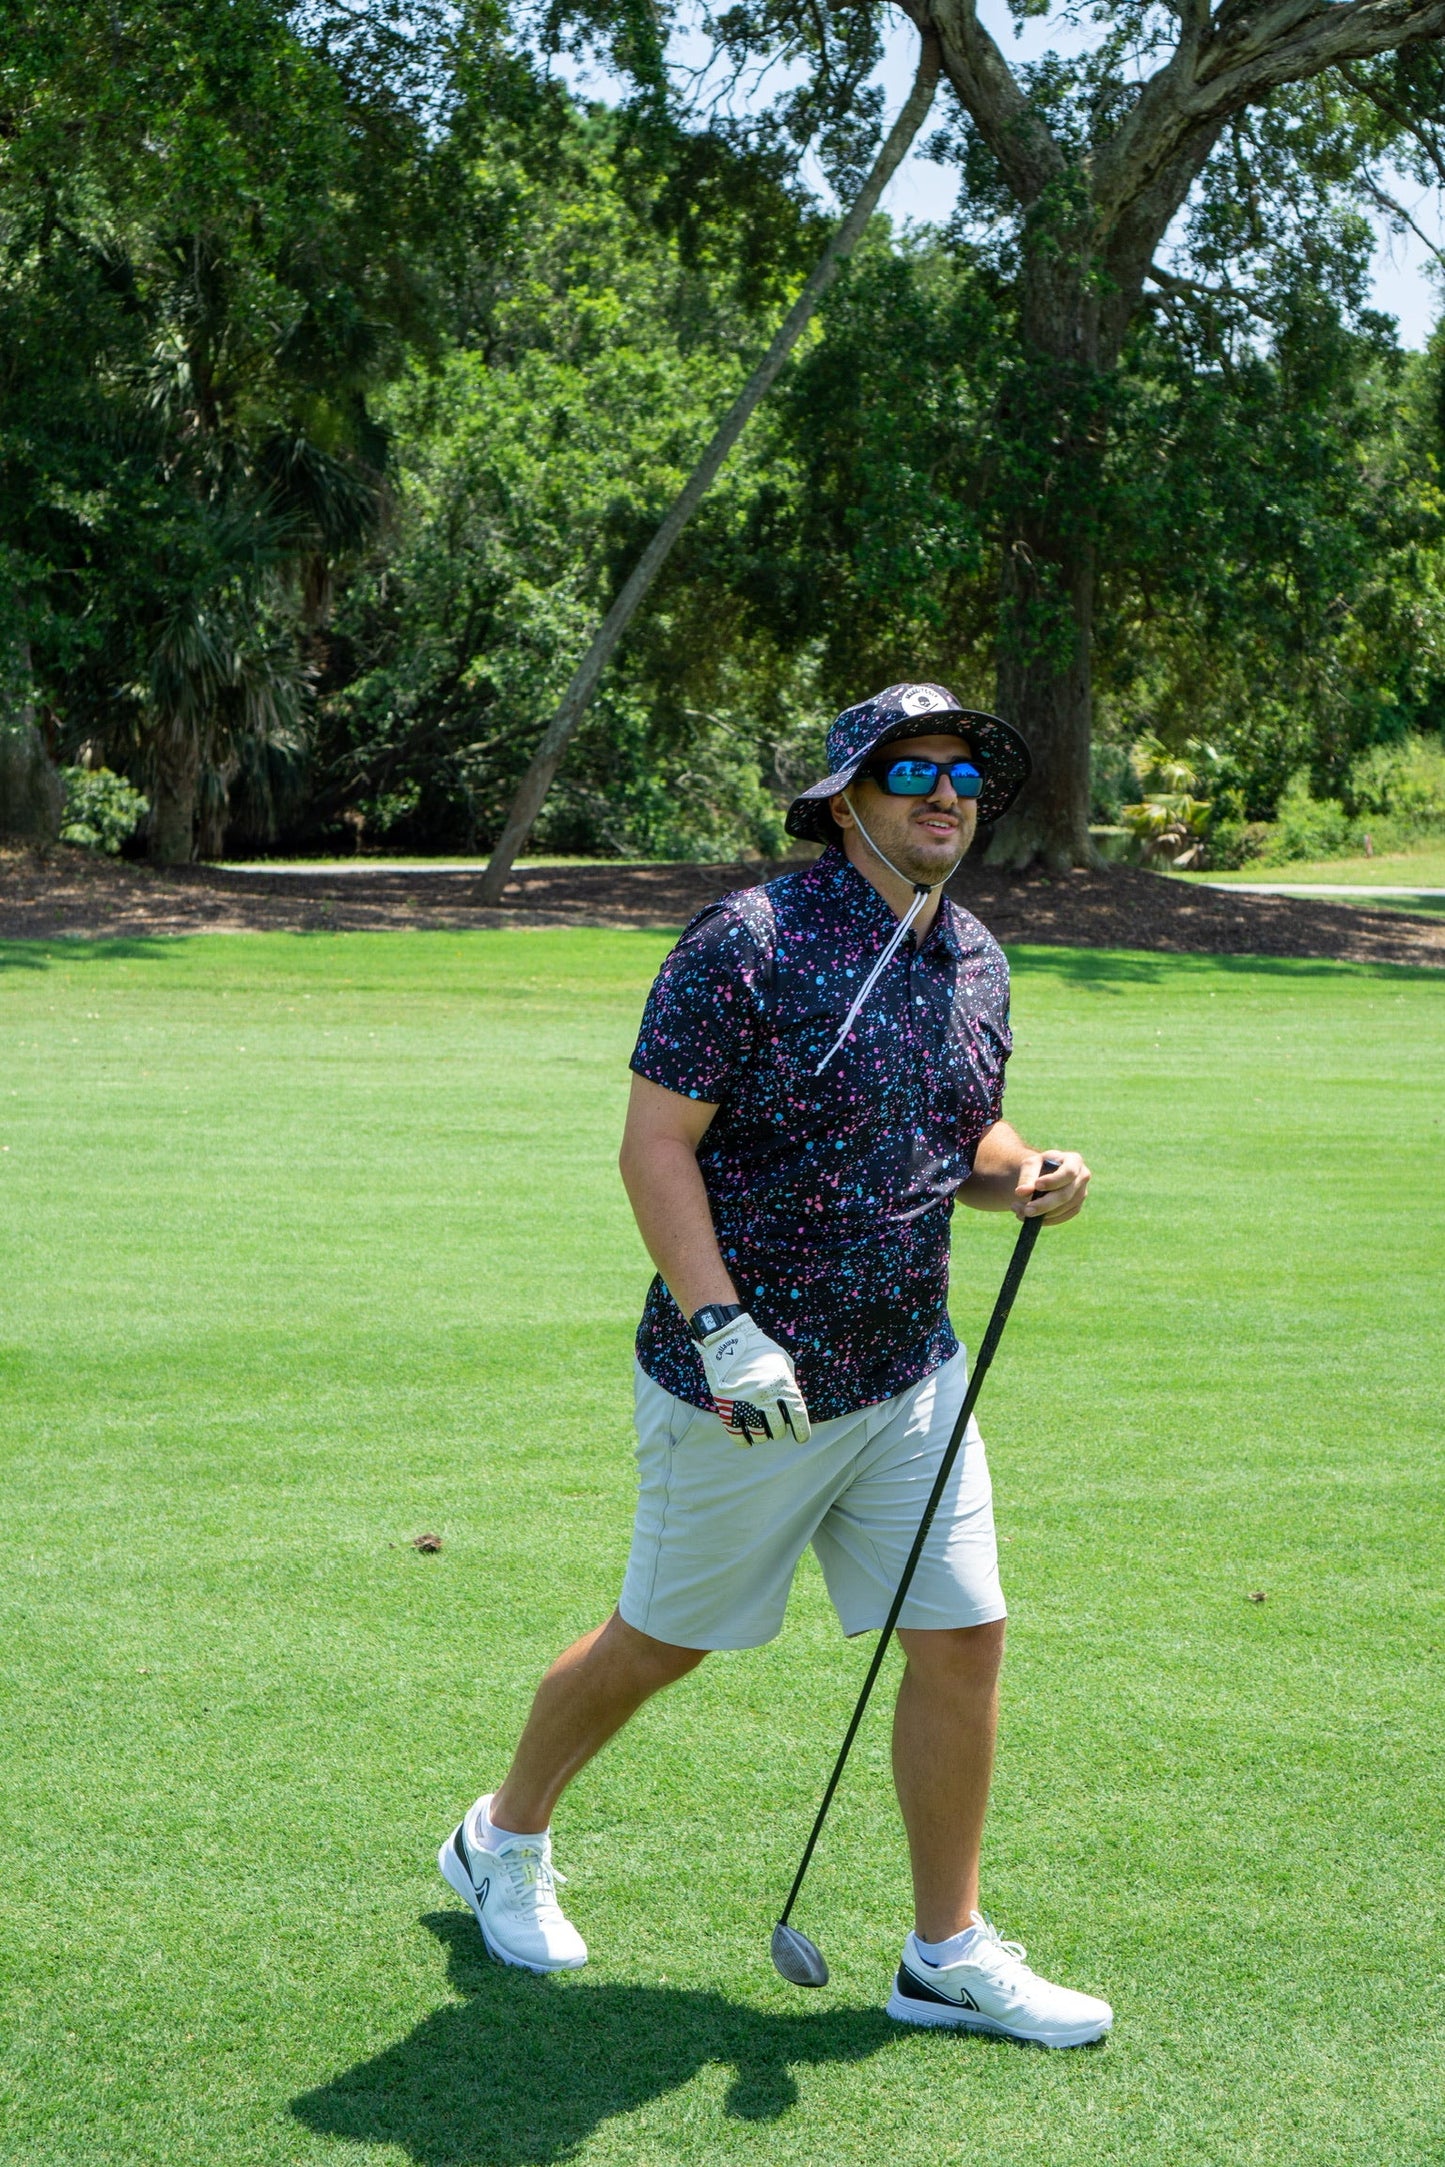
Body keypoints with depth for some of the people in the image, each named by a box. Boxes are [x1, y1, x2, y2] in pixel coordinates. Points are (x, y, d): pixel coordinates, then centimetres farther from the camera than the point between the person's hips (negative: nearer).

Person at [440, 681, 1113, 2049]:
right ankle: (505, 1840, 36)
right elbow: (654, 1144, -17)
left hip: (909, 1375, 6)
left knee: (963, 1637, 1)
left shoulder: (974, 963, 7)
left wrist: (1025, 1175, -2)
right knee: (663, 1640, 10)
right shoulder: (747, 940, -15)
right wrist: (723, 1329, -24)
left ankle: (947, 1954, 16)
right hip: (744, 1387, -6)